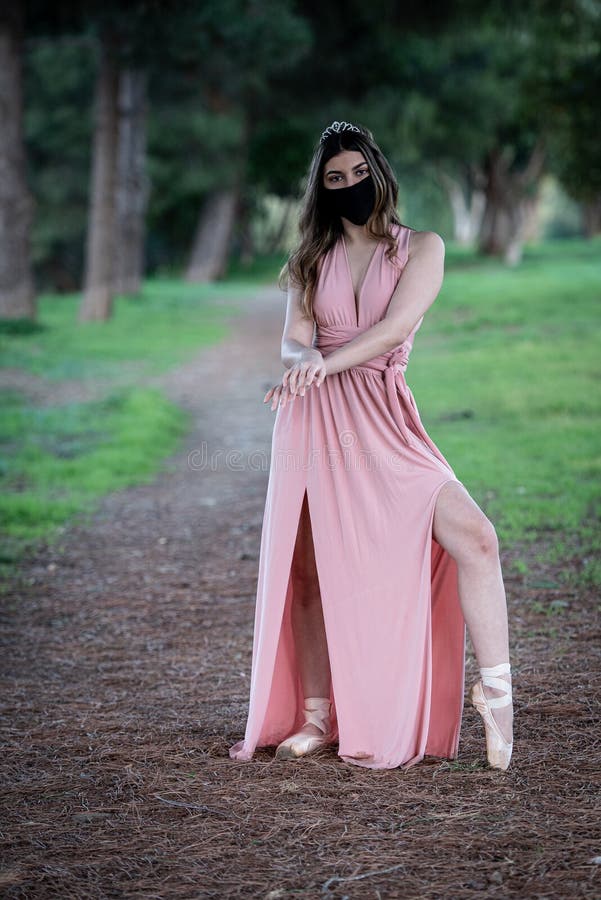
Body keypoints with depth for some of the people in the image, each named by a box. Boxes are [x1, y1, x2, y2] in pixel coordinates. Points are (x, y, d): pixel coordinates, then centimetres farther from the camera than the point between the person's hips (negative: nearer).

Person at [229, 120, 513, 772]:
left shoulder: (421, 248, 6)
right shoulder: (312, 260, 15)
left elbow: (394, 328, -9)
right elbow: (292, 342, 4)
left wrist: (323, 364, -21)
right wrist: (301, 362, -20)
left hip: (383, 421, -2)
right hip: (315, 419, 2)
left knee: (474, 537, -18)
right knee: (310, 568, 0)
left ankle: (495, 690, -7)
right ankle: (316, 718, 11)